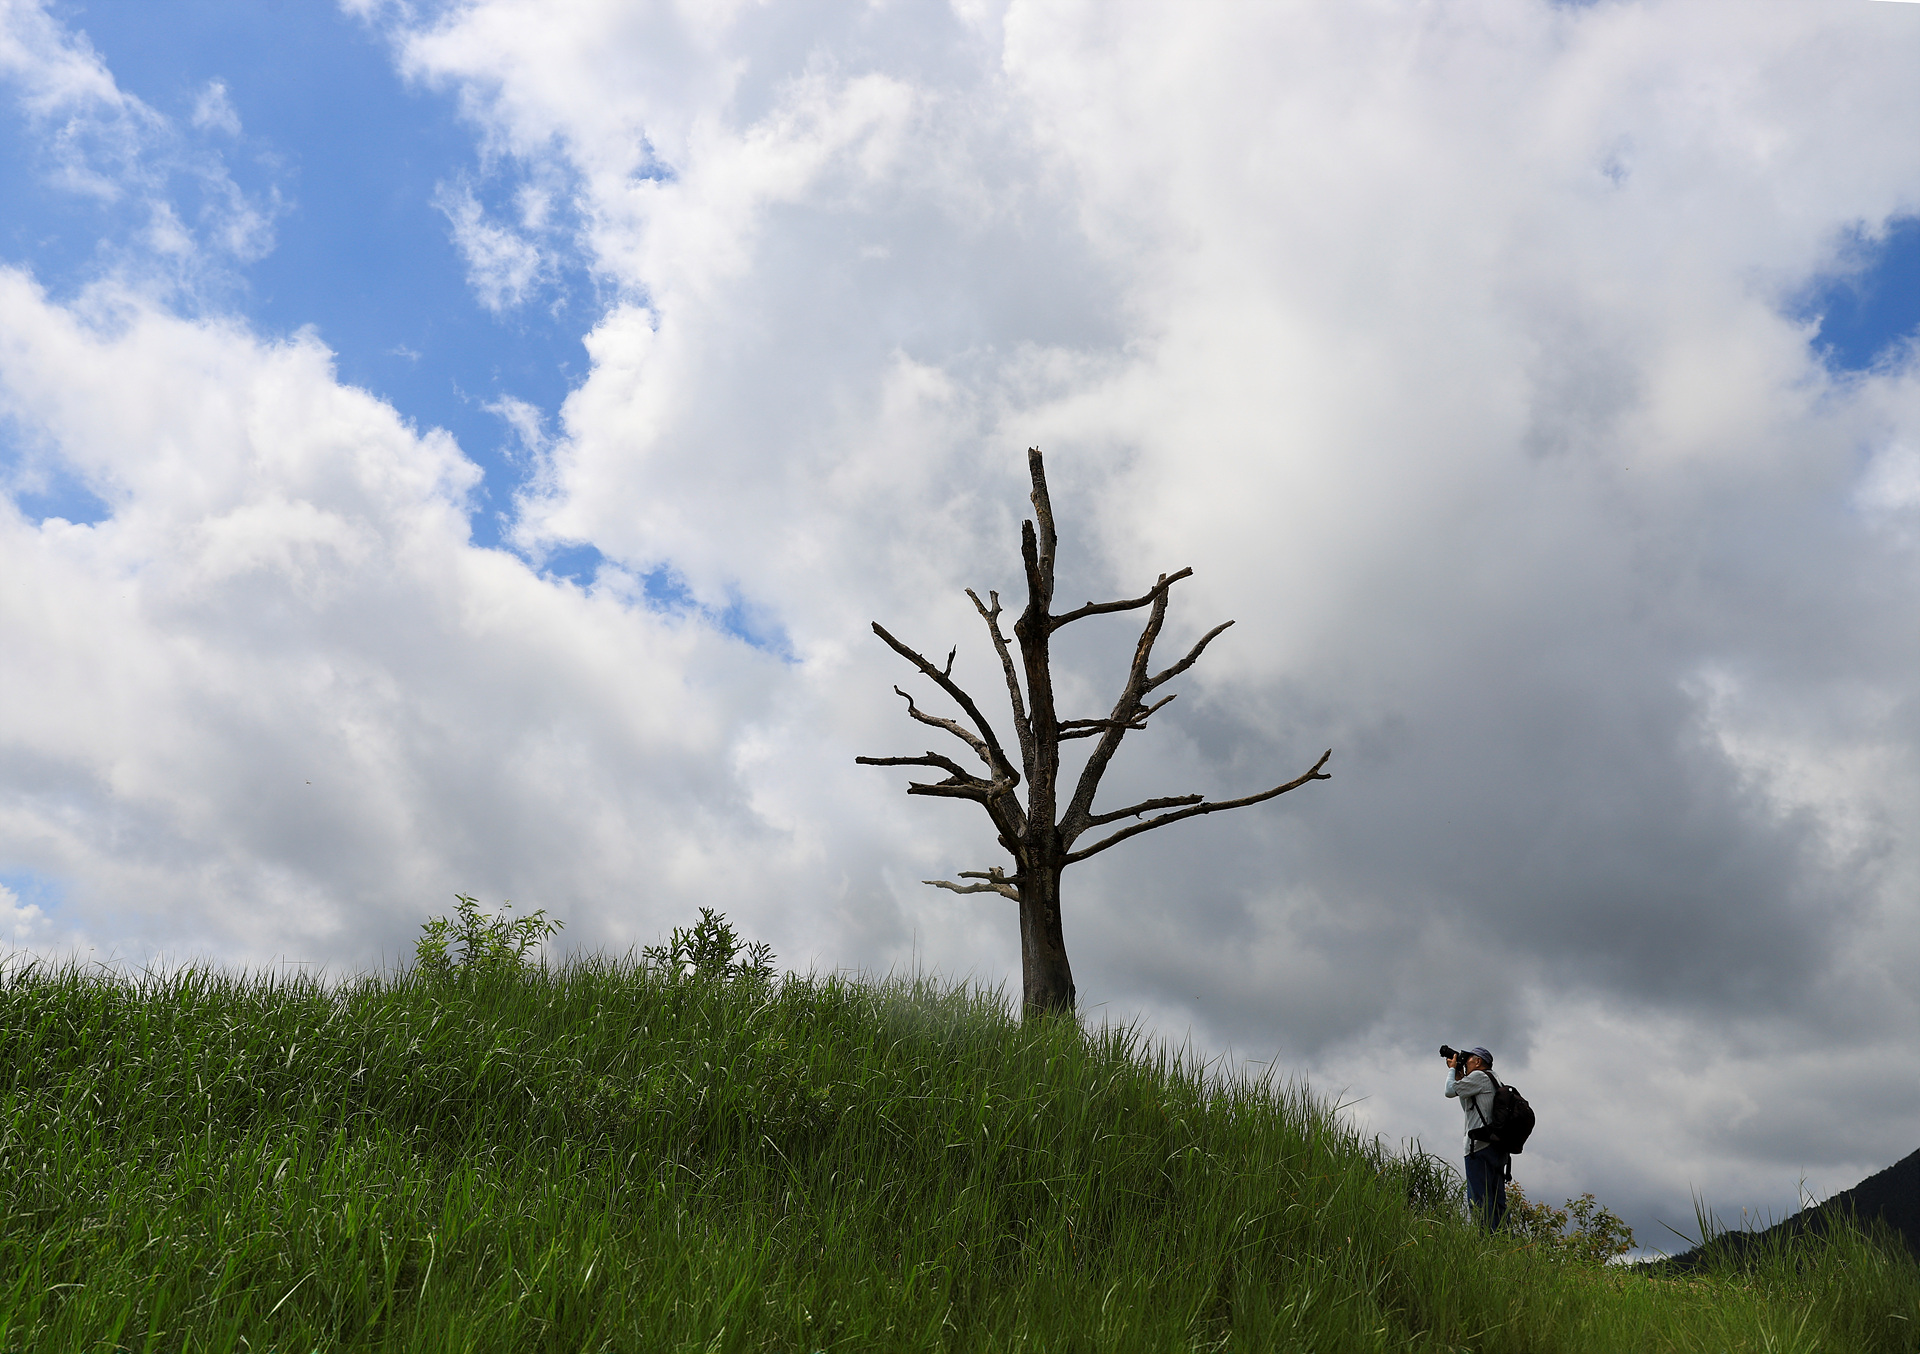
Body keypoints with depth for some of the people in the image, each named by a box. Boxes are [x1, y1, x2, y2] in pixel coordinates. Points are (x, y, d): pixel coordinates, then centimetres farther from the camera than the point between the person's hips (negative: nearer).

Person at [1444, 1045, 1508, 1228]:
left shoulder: (1479, 1076, -2)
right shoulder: (1495, 1081, 26)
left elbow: (1450, 1090, -2)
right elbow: (1467, 1109, 31)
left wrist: (1452, 1068, 14)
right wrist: (1459, 1078, 27)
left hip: (1480, 1148, -9)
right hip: (1498, 1150, 9)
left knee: (1480, 1201, -12)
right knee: (1498, 1203, 7)